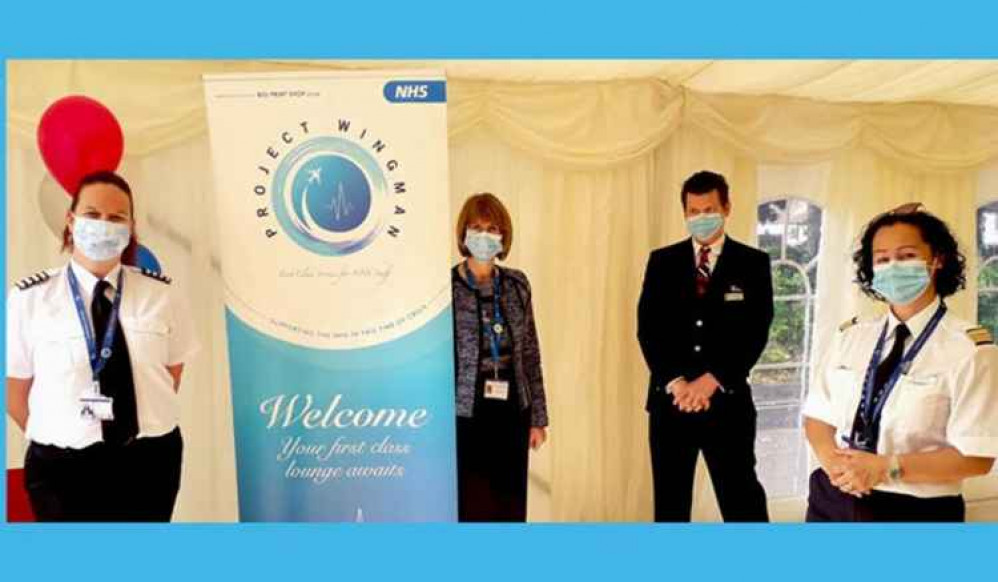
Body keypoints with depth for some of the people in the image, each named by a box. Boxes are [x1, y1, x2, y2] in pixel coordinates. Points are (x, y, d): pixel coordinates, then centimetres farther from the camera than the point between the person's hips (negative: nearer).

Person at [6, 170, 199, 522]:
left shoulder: (161, 293, -1)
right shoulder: (29, 299, -5)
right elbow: (15, 389, 2)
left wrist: (145, 423, 3)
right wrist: (51, 437, 3)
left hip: (151, 461, 2)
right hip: (63, 467, -2)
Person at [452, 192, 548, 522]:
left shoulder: (516, 284, 5)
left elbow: (530, 355, 8)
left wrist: (538, 417, 7)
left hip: (511, 413, 4)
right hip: (466, 414, -4)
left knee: (511, 507, 13)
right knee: (471, 508, 4)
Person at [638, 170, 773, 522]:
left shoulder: (753, 263, 3)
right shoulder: (662, 261, 6)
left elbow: (756, 332, -6)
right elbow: (648, 329, -1)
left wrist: (712, 380, -14)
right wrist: (676, 382, -12)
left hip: (727, 400, -2)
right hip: (670, 399, 2)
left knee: (742, 502, 5)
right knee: (670, 503, 13)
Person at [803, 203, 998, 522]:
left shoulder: (968, 347, -10)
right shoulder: (850, 336, 3)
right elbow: (817, 415, 4)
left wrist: (886, 468, -21)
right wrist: (832, 460, -15)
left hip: (916, 511, -3)